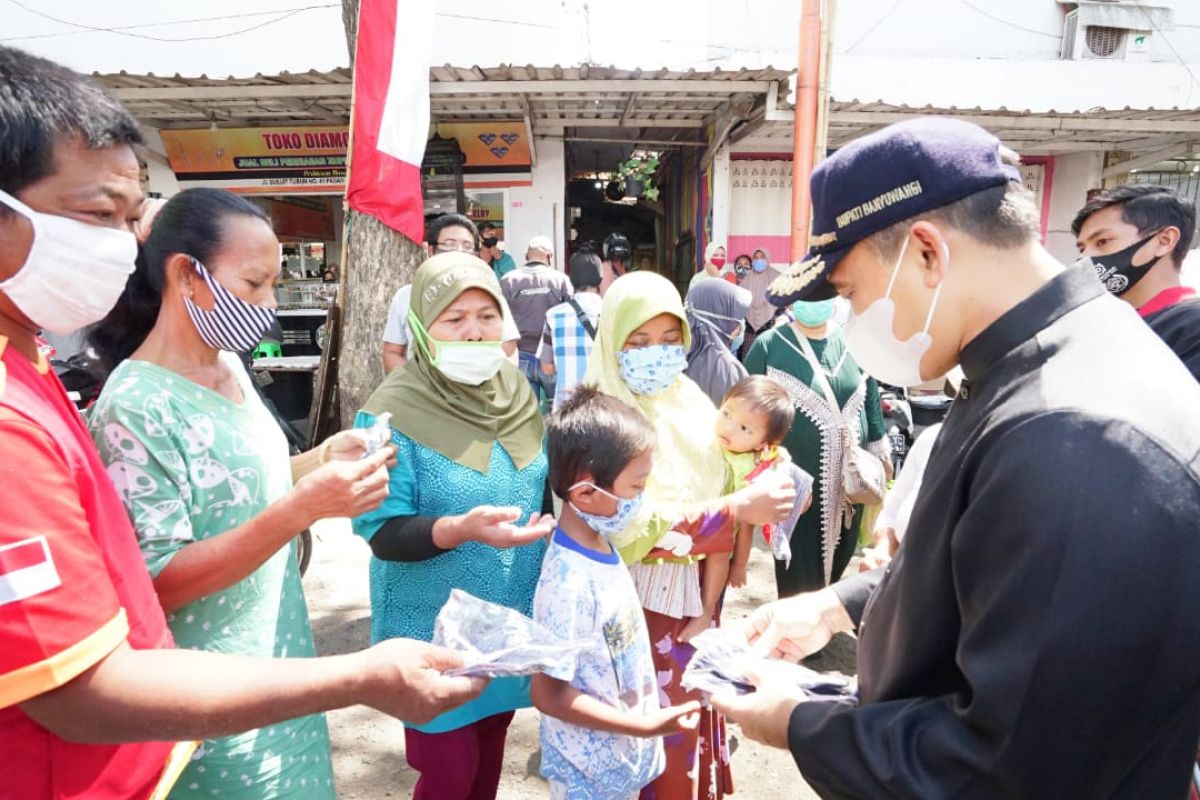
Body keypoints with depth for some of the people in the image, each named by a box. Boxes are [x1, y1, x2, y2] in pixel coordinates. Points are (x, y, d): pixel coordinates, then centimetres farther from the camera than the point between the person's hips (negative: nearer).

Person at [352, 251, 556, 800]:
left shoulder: (519, 394, -2)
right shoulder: (394, 413, -19)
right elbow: (382, 532, -20)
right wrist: (460, 528, -35)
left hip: (513, 618, 5)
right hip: (435, 629, -5)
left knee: (490, 751, 22)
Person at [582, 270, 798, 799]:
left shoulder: (690, 402, 2)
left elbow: (712, 485, 10)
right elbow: (633, 526, -25)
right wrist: (736, 509, -27)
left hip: (696, 592, 6)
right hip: (640, 600, -6)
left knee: (693, 716, 20)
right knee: (655, 739, 7)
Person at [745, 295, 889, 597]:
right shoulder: (769, 346, -5)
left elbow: (871, 402, 12)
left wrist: (880, 460, 13)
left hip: (849, 481, 4)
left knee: (836, 563, 17)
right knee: (799, 578, 5)